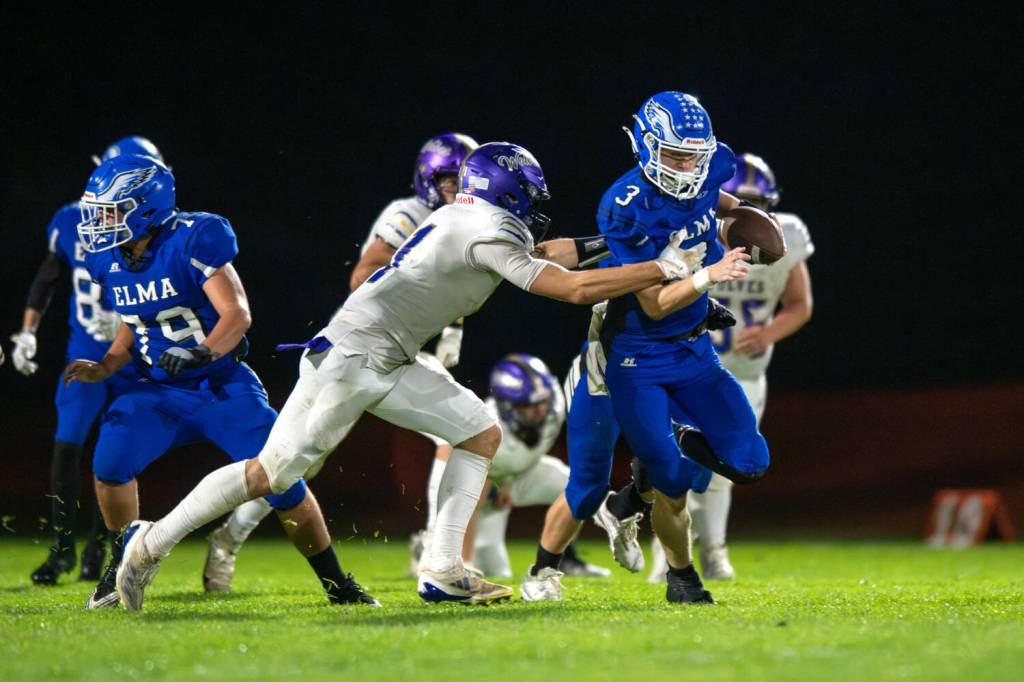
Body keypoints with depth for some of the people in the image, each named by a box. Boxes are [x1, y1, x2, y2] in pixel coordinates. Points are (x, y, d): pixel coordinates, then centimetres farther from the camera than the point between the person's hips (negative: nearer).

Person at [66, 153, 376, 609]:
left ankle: (337, 584, 9)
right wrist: (104, 367, -2)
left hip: (222, 384, -4)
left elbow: (237, 314, -23)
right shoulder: (111, 260, 0)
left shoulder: (190, 242, -19)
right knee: (111, 459, -22)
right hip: (160, 391, 4)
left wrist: (201, 352, -40)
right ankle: (125, 563, 0)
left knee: (283, 481, -9)